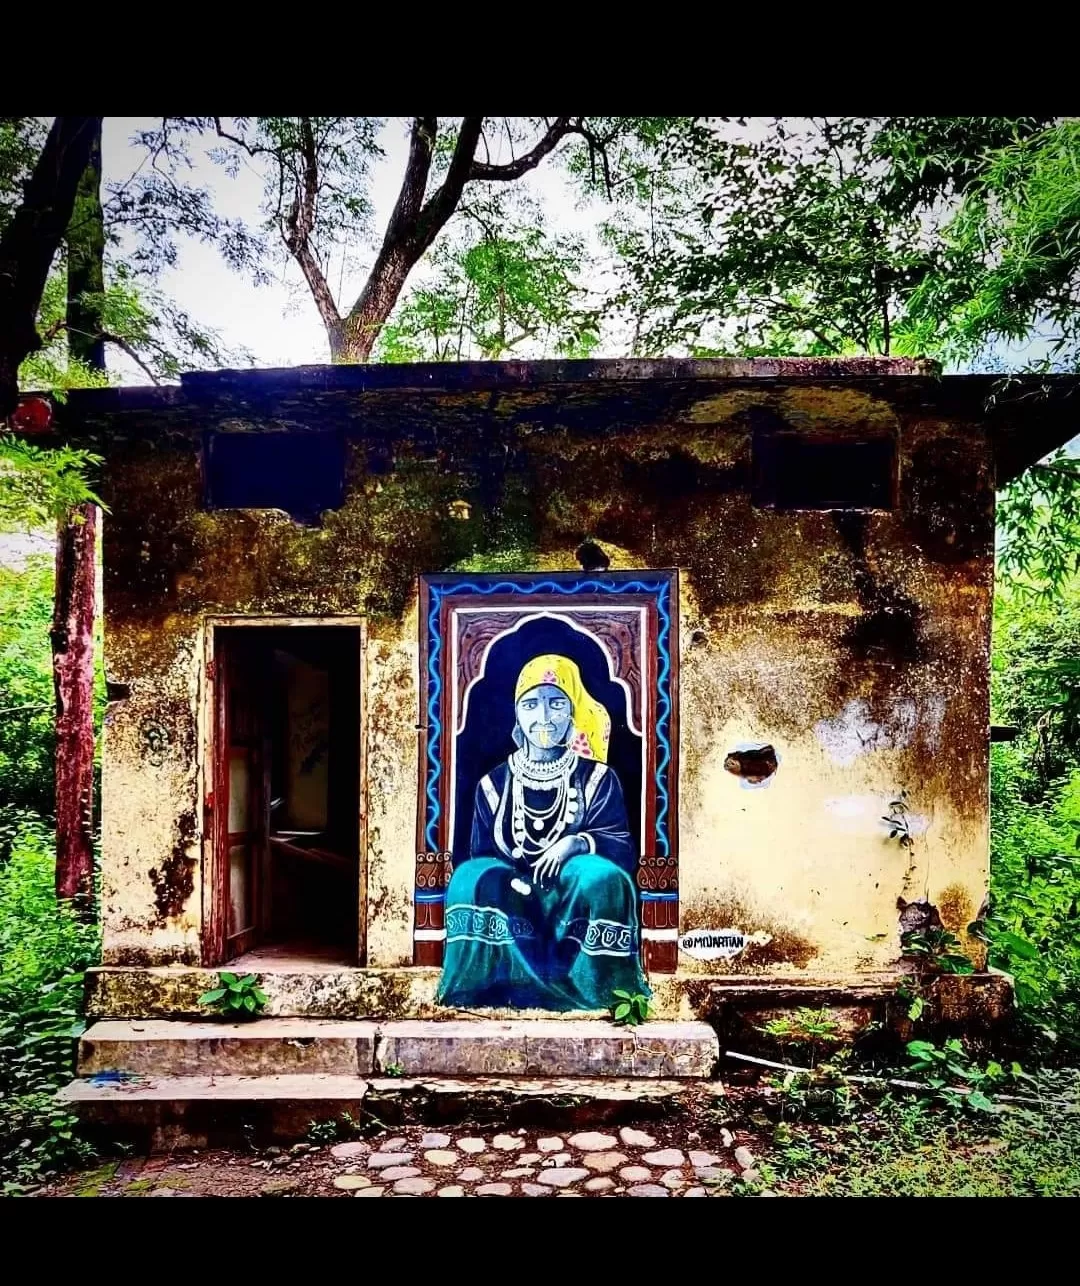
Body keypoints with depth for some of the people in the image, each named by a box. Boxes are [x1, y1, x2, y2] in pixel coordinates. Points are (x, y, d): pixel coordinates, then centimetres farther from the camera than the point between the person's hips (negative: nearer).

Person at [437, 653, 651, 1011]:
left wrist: (579, 843, -27)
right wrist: (511, 882, -19)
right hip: (511, 902, 2)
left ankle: (603, 993, -18)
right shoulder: (495, 783, 6)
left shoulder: (597, 779, 2)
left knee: (601, 876, -32)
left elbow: (625, 850, -6)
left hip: (575, 901, -1)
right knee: (472, 877, -27)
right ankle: (488, 988, -23)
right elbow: (480, 856, 3)